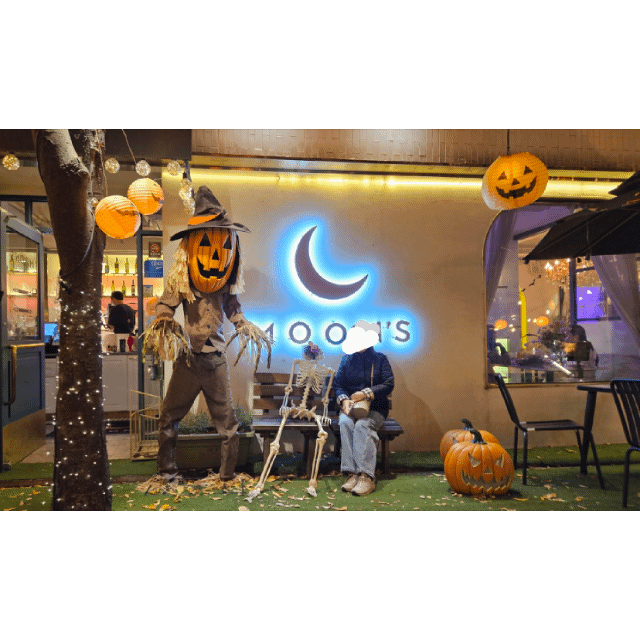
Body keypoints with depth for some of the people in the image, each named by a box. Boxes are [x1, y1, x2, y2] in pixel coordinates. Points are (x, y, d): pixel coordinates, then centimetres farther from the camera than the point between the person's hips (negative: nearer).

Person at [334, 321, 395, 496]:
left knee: (363, 425, -34)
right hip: (351, 406, 2)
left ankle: (366, 476, -39)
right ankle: (352, 473, -35)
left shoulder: (380, 359, 8)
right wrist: (344, 400, -12)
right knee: (345, 423, -31)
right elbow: (338, 384, 10)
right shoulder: (347, 359, 16)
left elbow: (388, 385, -3)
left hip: (375, 408, -2)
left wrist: (366, 393, -17)